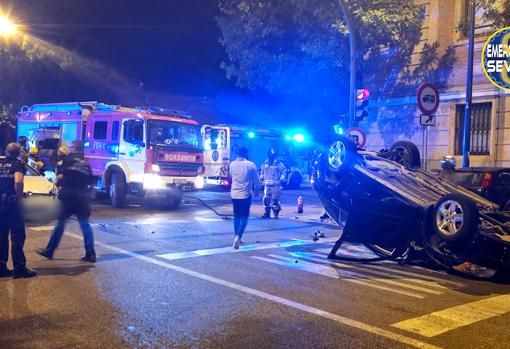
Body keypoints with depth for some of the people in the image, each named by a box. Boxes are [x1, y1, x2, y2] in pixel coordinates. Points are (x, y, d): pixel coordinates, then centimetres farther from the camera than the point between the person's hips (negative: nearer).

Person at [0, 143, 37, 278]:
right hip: (11, 202, -6)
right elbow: (18, 182, -23)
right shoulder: (18, 165, -5)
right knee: (17, 236, 0)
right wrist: (20, 198, -15)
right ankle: (19, 268, 1)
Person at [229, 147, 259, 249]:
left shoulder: (232, 164, 0)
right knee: (244, 216, 4)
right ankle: (238, 237, -14)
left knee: (236, 216, 15)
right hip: (246, 194, -3)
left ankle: (237, 238, 19)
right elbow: (256, 180, 0)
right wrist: (256, 191, 16)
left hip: (234, 194, 3)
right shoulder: (251, 165, -8)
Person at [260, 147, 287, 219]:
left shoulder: (279, 164, -2)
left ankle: (276, 214, 3)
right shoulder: (265, 163, 11)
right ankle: (267, 213, 15)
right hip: (267, 185, 5)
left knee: (275, 200, -7)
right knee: (266, 199, 4)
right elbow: (262, 172, 25)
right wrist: (261, 179, 15)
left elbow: (284, 171, 0)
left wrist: (281, 179, -8)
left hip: (276, 185, -4)